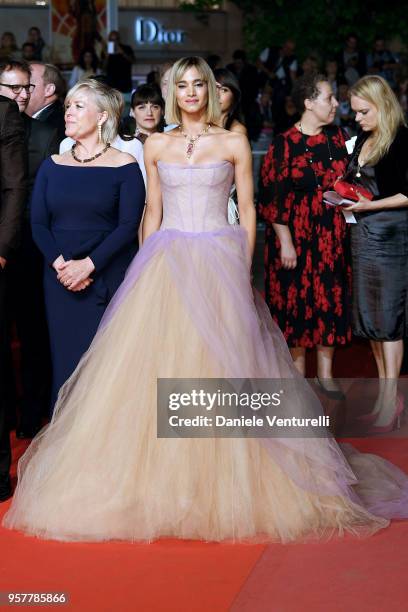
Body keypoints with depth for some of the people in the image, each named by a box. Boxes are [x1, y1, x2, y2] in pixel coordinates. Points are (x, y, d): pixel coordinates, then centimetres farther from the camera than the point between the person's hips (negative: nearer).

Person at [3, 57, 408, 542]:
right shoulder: (156, 146, 11)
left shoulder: (234, 144, 4)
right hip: (167, 264, 2)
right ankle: (159, 481, 6)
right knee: (157, 365, -2)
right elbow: (152, 212, 13)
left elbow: (247, 211, 4)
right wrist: (147, 267, 6)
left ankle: (224, 483, 6)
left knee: (219, 370, -3)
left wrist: (244, 269, -3)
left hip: (219, 264, -2)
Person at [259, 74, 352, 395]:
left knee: (330, 297, 7)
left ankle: (326, 371, 19)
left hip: (332, 234, 4)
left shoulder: (337, 137, 6)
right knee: (296, 299, 3)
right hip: (296, 234, -4)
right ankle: (298, 371, 17)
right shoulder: (284, 144, -9)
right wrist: (285, 242, -13)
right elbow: (273, 197, -10)